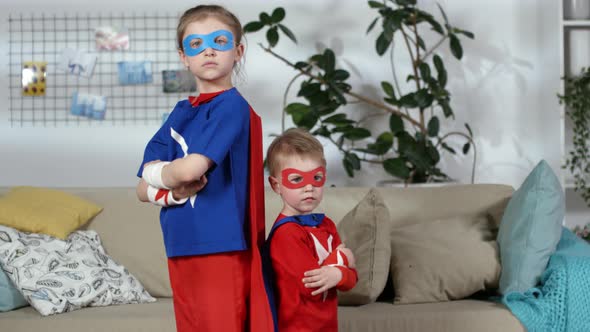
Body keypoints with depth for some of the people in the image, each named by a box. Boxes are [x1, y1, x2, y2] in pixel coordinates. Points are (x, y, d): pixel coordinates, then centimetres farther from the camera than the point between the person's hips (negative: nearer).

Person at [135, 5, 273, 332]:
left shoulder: (231, 106, -10)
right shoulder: (180, 112, 12)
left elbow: (190, 169, -22)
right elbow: (143, 190, 10)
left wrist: (155, 172, 0)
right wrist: (176, 191, -11)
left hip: (222, 250, -7)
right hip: (181, 251, 7)